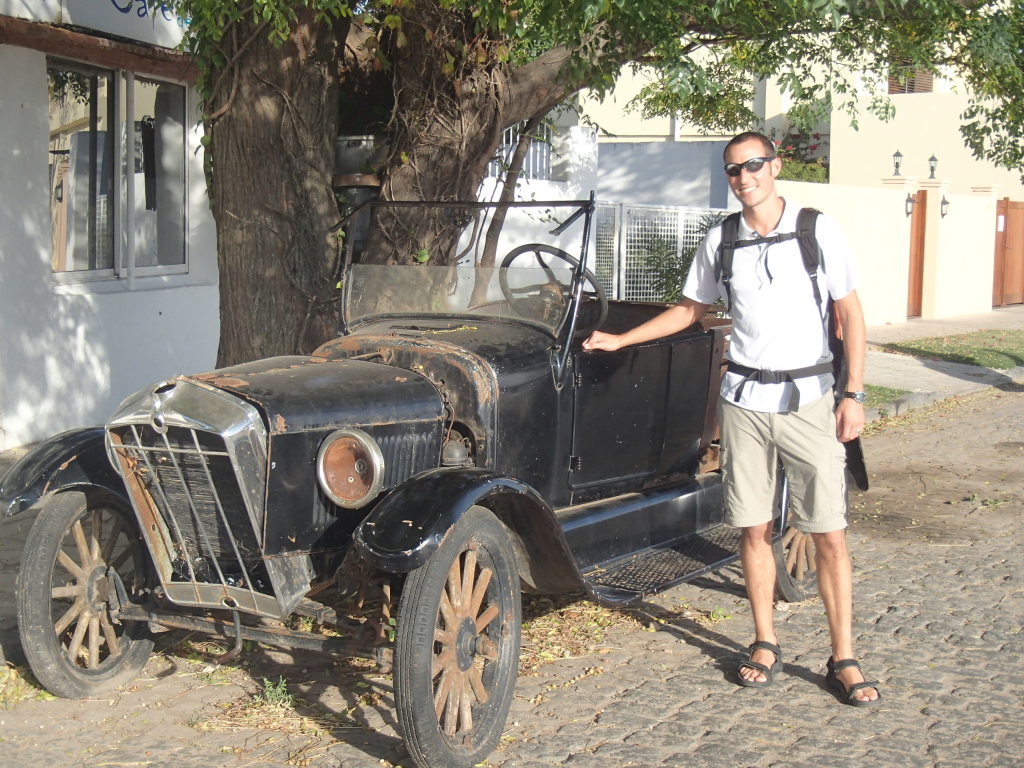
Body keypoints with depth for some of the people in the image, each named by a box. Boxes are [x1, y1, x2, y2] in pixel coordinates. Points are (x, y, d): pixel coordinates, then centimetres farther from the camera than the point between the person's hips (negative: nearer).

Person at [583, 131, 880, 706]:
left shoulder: (819, 231, -3)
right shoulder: (721, 241, 6)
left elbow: (851, 313, -2)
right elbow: (692, 309, 20)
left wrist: (854, 394, -9)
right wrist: (620, 340, 16)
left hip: (809, 398, -3)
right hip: (745, 399, 3)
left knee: (830, 533, -2)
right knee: (754, 529, 7)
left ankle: (844, 660, 8)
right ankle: (766, 645, 22)